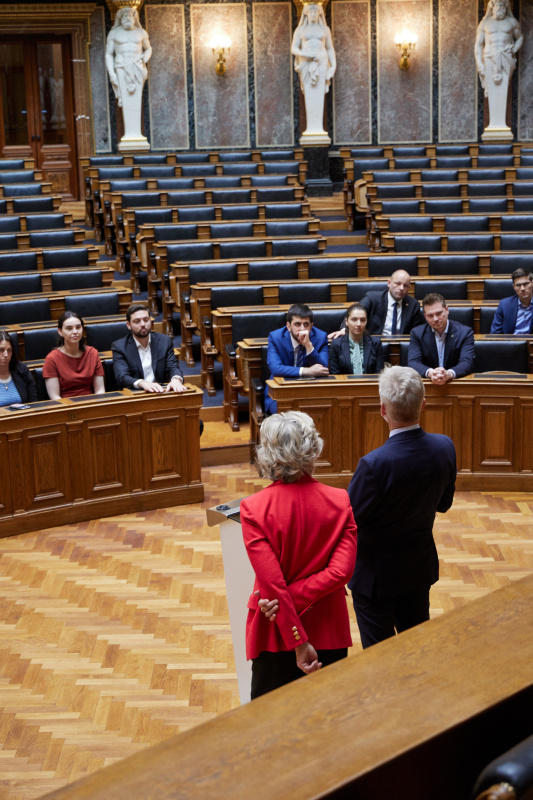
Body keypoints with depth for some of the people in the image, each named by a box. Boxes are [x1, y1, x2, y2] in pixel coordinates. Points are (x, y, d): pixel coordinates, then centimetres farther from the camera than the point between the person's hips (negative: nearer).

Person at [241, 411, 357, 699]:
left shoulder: (254, 509, -19)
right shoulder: (340, 502, -11)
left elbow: (272, 583, -21)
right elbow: (341, 571, -18)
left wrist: (299, 643, -16)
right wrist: (291, 600, -17)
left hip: (276, 631, -2)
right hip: (329, 631, 2)